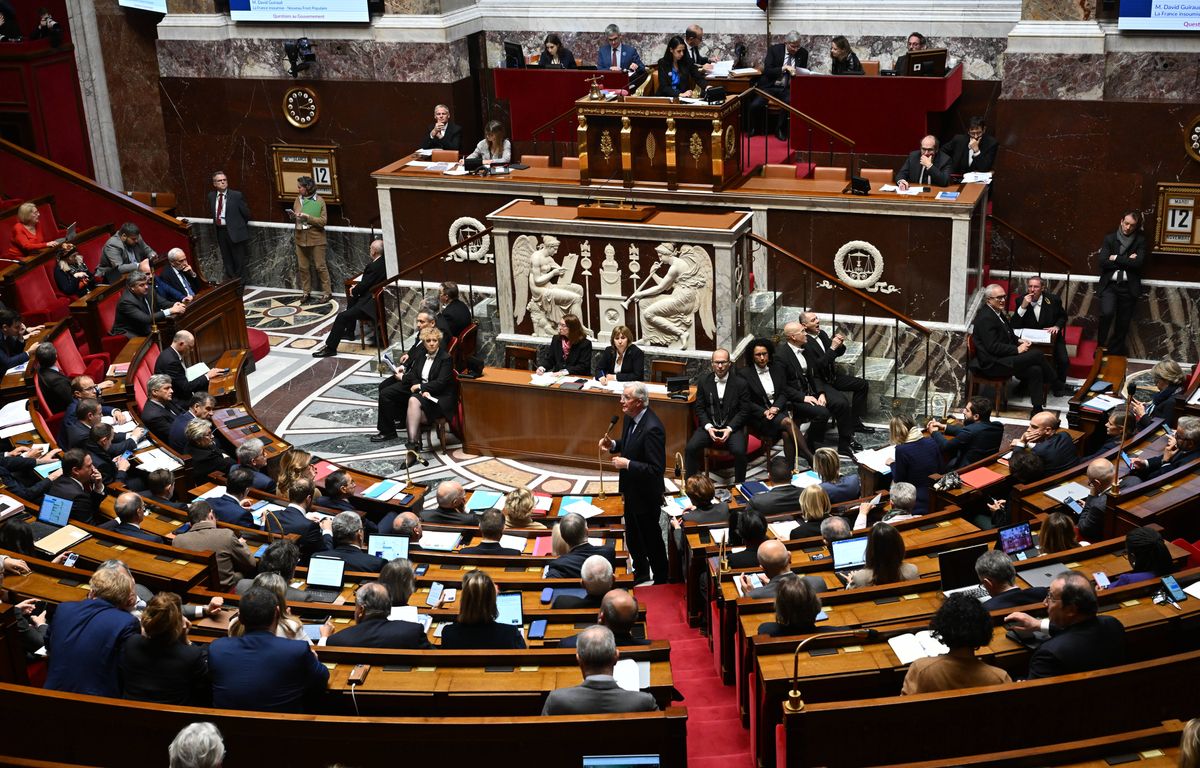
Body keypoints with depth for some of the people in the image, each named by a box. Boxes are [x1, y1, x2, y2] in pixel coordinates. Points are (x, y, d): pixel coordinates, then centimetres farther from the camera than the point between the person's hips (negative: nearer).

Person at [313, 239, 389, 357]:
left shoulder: (374, 266, -24)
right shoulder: (384, 262, 4)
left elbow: (364, 286, -17)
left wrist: (354, 291, 3)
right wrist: (357, 288, 8)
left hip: (370, 305, -11)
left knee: (342, 316, -13)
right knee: (352, 300, 33)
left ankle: (330, 347, -10)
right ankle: (349, 332, 41)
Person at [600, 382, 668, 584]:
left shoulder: (652, 429, -30)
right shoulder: (630, 417, -3)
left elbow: (657, 469, -30)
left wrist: (628, 464, -28)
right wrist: (613, 445, -3)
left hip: (646, 495, -9)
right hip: (632, 491, 9)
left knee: (651, 539, 10)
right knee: (633, 537, 24)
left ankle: (661, 581, 28)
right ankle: (641, 574, 44)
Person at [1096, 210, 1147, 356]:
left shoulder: (1140, 240, 4)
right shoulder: (1109, 238, 5)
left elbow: (1138, 263, -9)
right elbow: (1103, 261, -7)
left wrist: (1116, 258, -8)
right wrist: (1127, 261, -9)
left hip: (1129, 287, 1)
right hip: (1109, 284, -1)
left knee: (1122, 324, 4)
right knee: (1107, 313, -25)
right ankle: (1100, 348, -7)